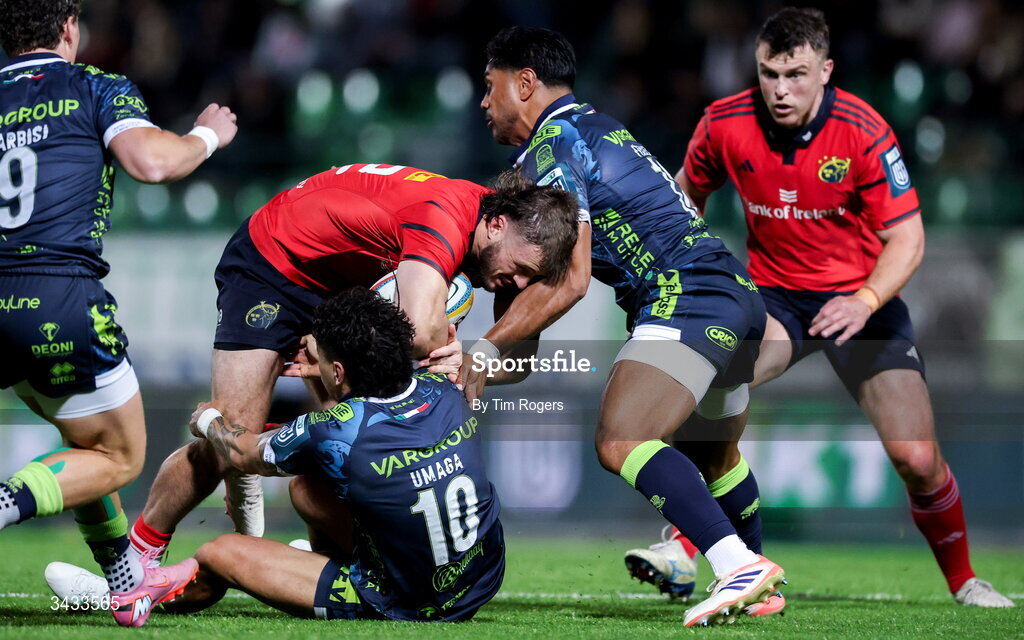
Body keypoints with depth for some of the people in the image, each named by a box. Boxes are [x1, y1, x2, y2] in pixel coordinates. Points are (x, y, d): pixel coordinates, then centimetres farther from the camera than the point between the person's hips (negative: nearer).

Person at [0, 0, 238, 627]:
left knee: (90, 437, 27)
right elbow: (152, 161, -14)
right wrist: (208, 134, 6)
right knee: (118, 456, 10)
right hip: (59, 301, -6)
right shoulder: (96, 88, 2)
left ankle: (127, 579, 29)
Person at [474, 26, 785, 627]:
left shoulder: (549, 148, -4)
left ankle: (739, 565, -39)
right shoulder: (598, 128, 25)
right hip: (742, 298, 11)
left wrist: (483, 350, -9)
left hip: (685, 299, -11)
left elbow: (568, 282, -13)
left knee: (621, 444, -24)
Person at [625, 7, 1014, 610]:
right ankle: (687, 542, -13)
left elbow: (906, 237, -17)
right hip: (772, 294, 2)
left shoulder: (863, 131, -19)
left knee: (917, 458, -13)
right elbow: (688, 194, 11)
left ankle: (964, 581, 14)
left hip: (859, 296, -2)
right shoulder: (726, 124, -11)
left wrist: (865, 301, -33)